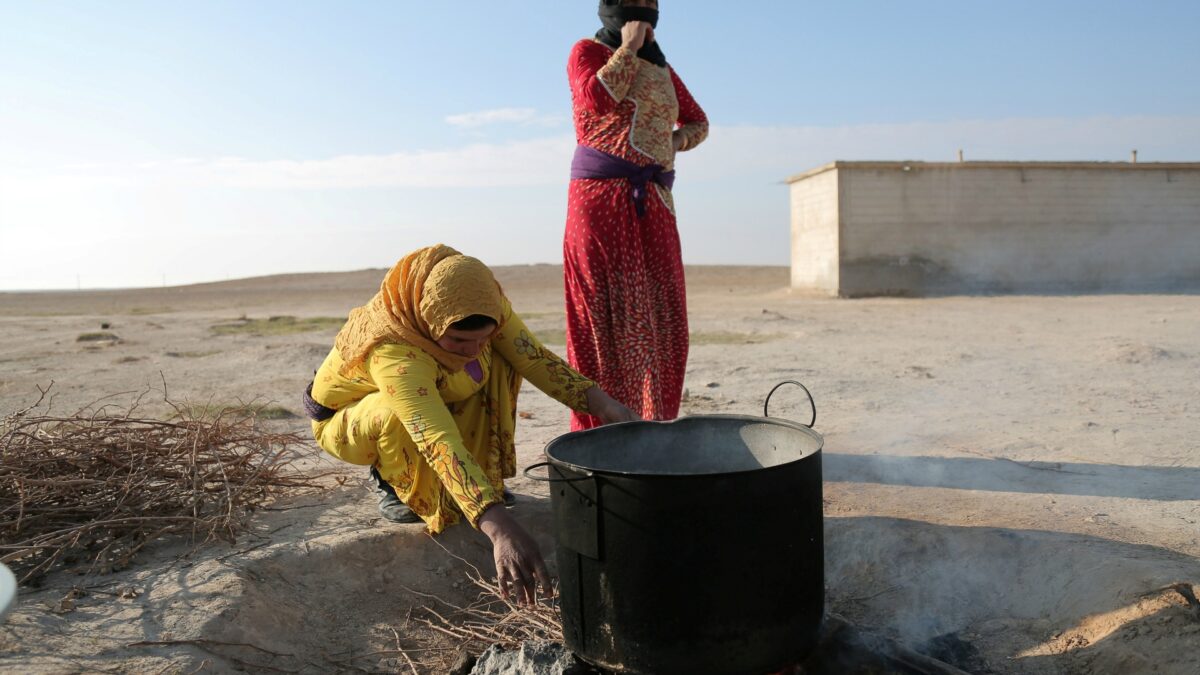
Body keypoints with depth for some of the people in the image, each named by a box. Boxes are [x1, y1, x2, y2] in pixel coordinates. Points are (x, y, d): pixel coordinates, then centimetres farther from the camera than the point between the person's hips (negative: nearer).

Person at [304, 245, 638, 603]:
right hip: (344, 420, -5)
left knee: (501, 364, -16)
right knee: (400, 414, -39)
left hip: (429, 395, 5)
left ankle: (481, 480, -3)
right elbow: (440, 443, -54)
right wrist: (499, 526, -63)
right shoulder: (394, 350, -43)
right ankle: (396, 482, -5)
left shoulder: (479, 297, -26)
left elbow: (535, 358, -21)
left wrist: (600, 402, -35)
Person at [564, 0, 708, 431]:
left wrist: (675, 141, 7)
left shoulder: (661, 68, 21)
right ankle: (602, 426, -4)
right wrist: (628, 47, -5)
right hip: (601, 198, -5)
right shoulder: (587, 51, 5)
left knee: (659, 315, 2)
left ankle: (654, 423, 10)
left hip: (653, 204, 6)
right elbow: (597, 99, -16)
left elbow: (699, 122, 27)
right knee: (606, 313, -8)